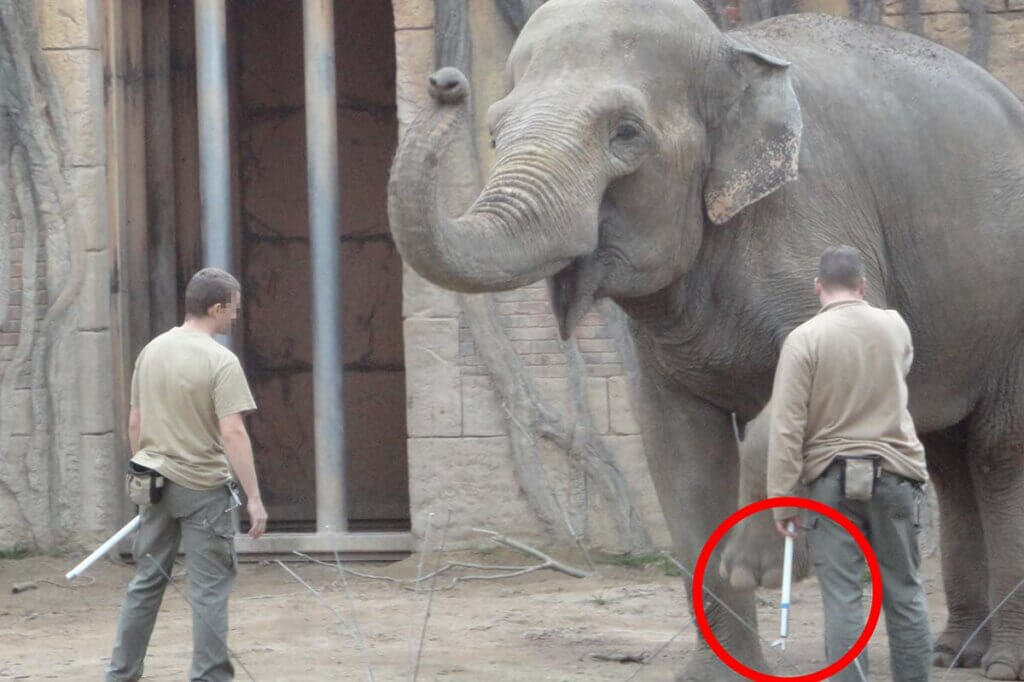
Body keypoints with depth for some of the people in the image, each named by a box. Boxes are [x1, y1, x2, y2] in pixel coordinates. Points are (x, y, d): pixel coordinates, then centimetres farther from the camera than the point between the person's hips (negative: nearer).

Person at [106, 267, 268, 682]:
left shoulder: (151, 351, 5)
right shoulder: (221, 362, -14)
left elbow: (135, 423, 11)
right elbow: (232, 434, -20)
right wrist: (254, 499, -18)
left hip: (155, 485, 6)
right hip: (202, 488, -6)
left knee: (147, 581, 15)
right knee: (209, 589, 0)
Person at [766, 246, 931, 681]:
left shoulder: (805, 339, -9)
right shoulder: (894, 328, 2)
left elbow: (787, 428, -12)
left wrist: (781, 498, -7)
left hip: (833, 479, -2)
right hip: (894, 473, 2)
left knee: (842, 597, -2)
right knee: (904, 592, 11)